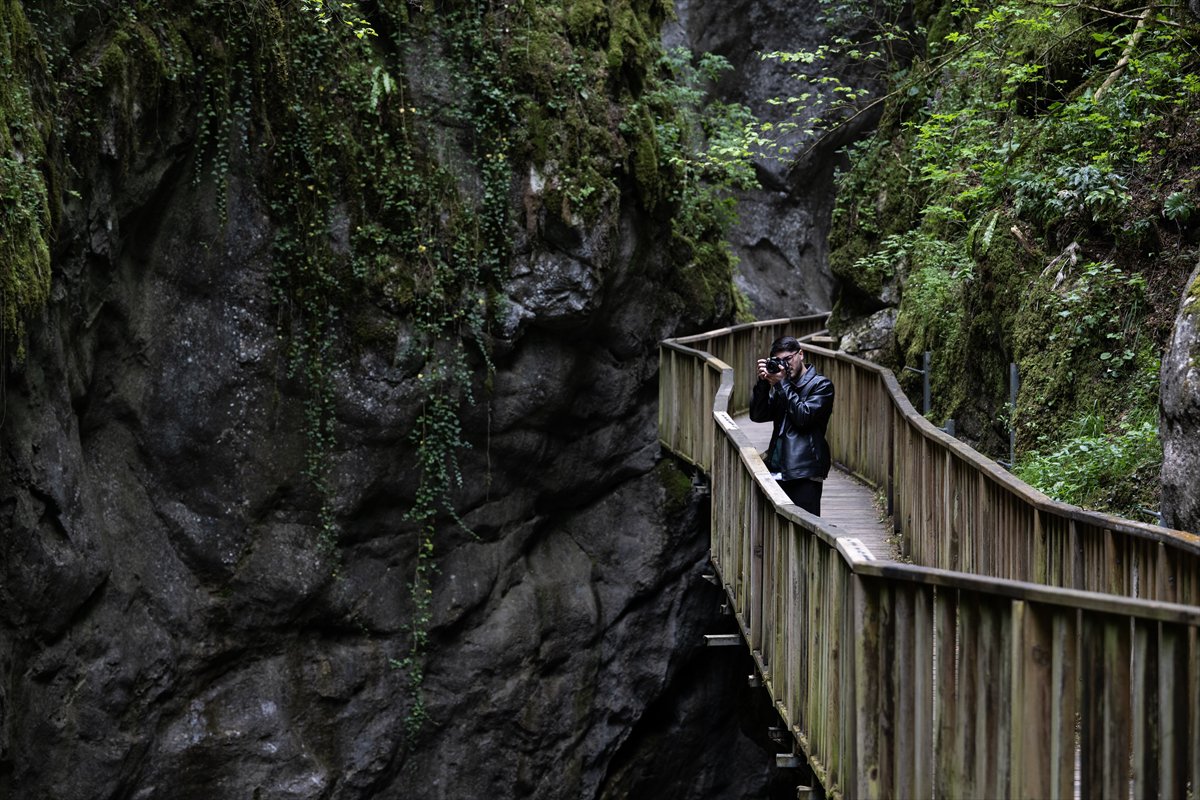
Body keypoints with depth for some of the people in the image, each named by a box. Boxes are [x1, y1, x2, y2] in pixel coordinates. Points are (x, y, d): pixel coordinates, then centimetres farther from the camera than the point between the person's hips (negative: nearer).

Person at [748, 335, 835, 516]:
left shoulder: (821, 385, 2)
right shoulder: (781, 385, 21)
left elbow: (804, 416, -12)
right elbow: (757, 415, 11)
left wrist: (782, 384, -8)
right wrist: (763, 382, -2)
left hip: (805, 473, -6)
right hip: (778, 471, 6)